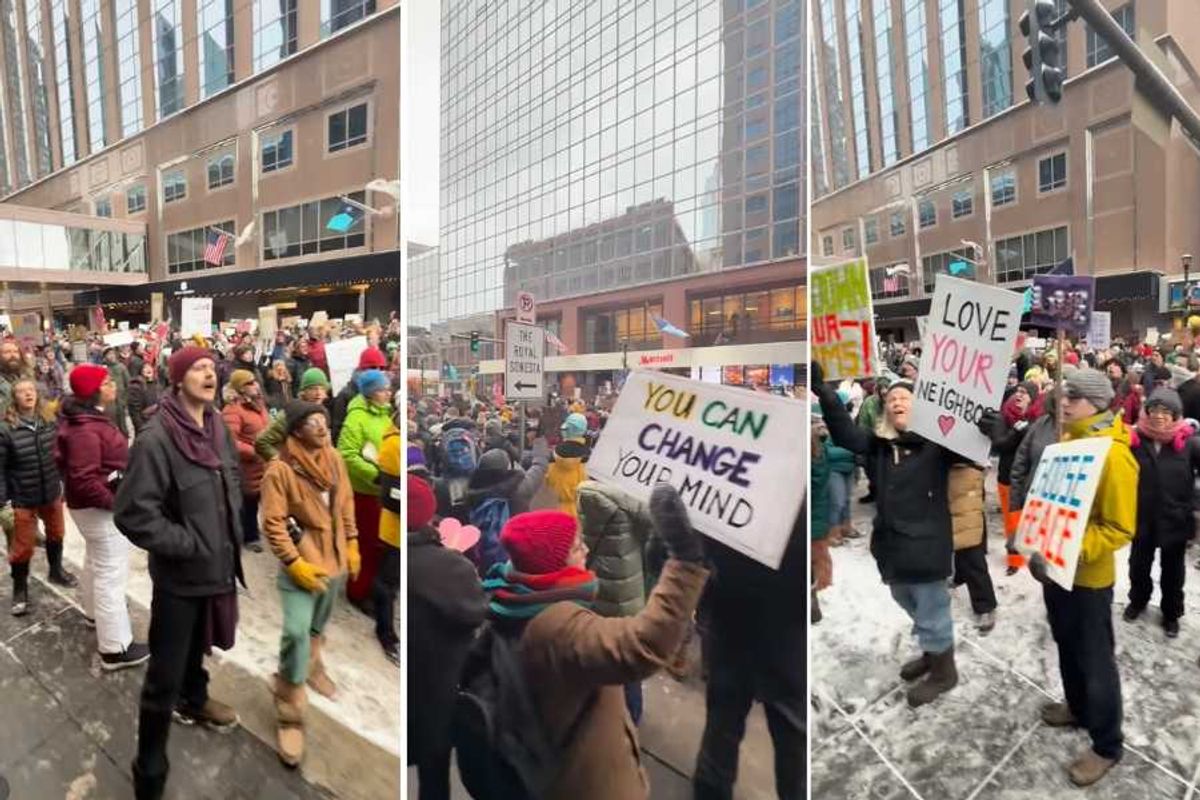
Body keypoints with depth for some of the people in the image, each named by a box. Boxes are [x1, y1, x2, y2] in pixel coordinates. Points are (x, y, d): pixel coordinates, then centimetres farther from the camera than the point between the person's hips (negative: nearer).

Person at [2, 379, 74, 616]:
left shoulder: (49, 421, -4)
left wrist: (64, 483, 11)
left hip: (52, 492, 4)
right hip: (23, 498, -4)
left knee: (56, 533, 23)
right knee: (22, 546, 8)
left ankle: (56, 571, 46)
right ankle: (19, 589, 29)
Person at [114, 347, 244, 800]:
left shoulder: (216, 426, -2)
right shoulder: (156, 440, -23)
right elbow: (132, 513, -22)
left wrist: (231, 528, 7)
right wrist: (189, 544, -18)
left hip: (217, 565, 7)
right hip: (179, 575, -6)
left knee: (197, 645, 30)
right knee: (164, 677, 4)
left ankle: (194, 701, 55)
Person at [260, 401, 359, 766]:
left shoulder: (334, 459, -2)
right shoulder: (280, 470, -19)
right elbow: (273, 523, -18)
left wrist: (352, 546, 9)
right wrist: (295, 563, -20)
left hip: (334, 558, 6)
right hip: (301, 564, -6)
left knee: (319, 625, 23)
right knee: (296, 631, -12)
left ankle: (313, 667, 50)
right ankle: (290, 714, 5)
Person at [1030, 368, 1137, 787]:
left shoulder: (1113, 454, -22)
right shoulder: (1068, 439, 3)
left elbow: (1120, 528, -21)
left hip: (1088, 576, -7)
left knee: (1095, 661, 8)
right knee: (1067, 647, 24)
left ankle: (1106, 745, 26)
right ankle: (1079, 708, 45)